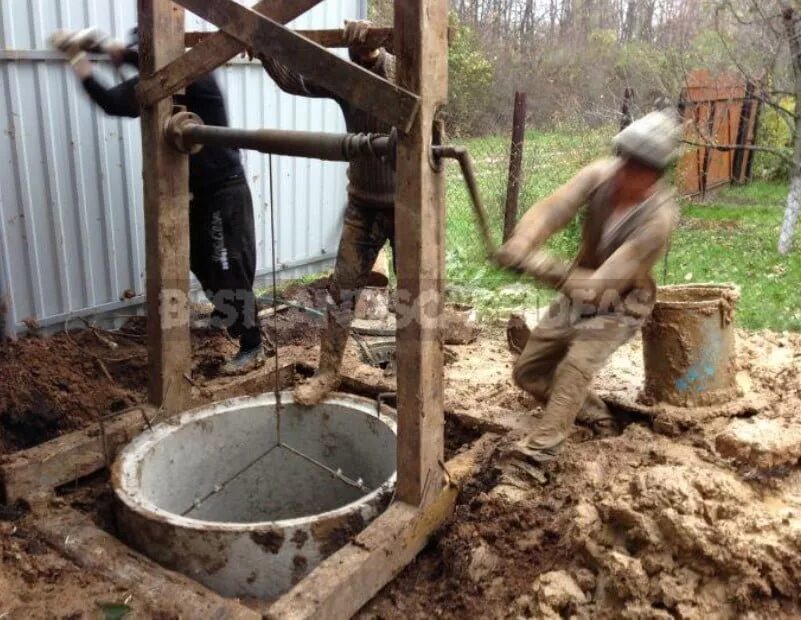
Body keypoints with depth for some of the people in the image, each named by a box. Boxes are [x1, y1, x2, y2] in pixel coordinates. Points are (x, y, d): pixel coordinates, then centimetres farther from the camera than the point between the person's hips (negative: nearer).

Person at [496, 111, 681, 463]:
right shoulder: (601, 175, -17)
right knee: (528, 371, 8)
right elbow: (551, 210, -30)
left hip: (619, 306, -6)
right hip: (576, 293, 6)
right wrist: (520, 244, -51)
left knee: (576, 365, -31)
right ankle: (592, 413, 25)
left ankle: (542, 445, -24)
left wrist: (550, 270, -51)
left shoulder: (658, 217, -30)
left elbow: (604, 283, -36)